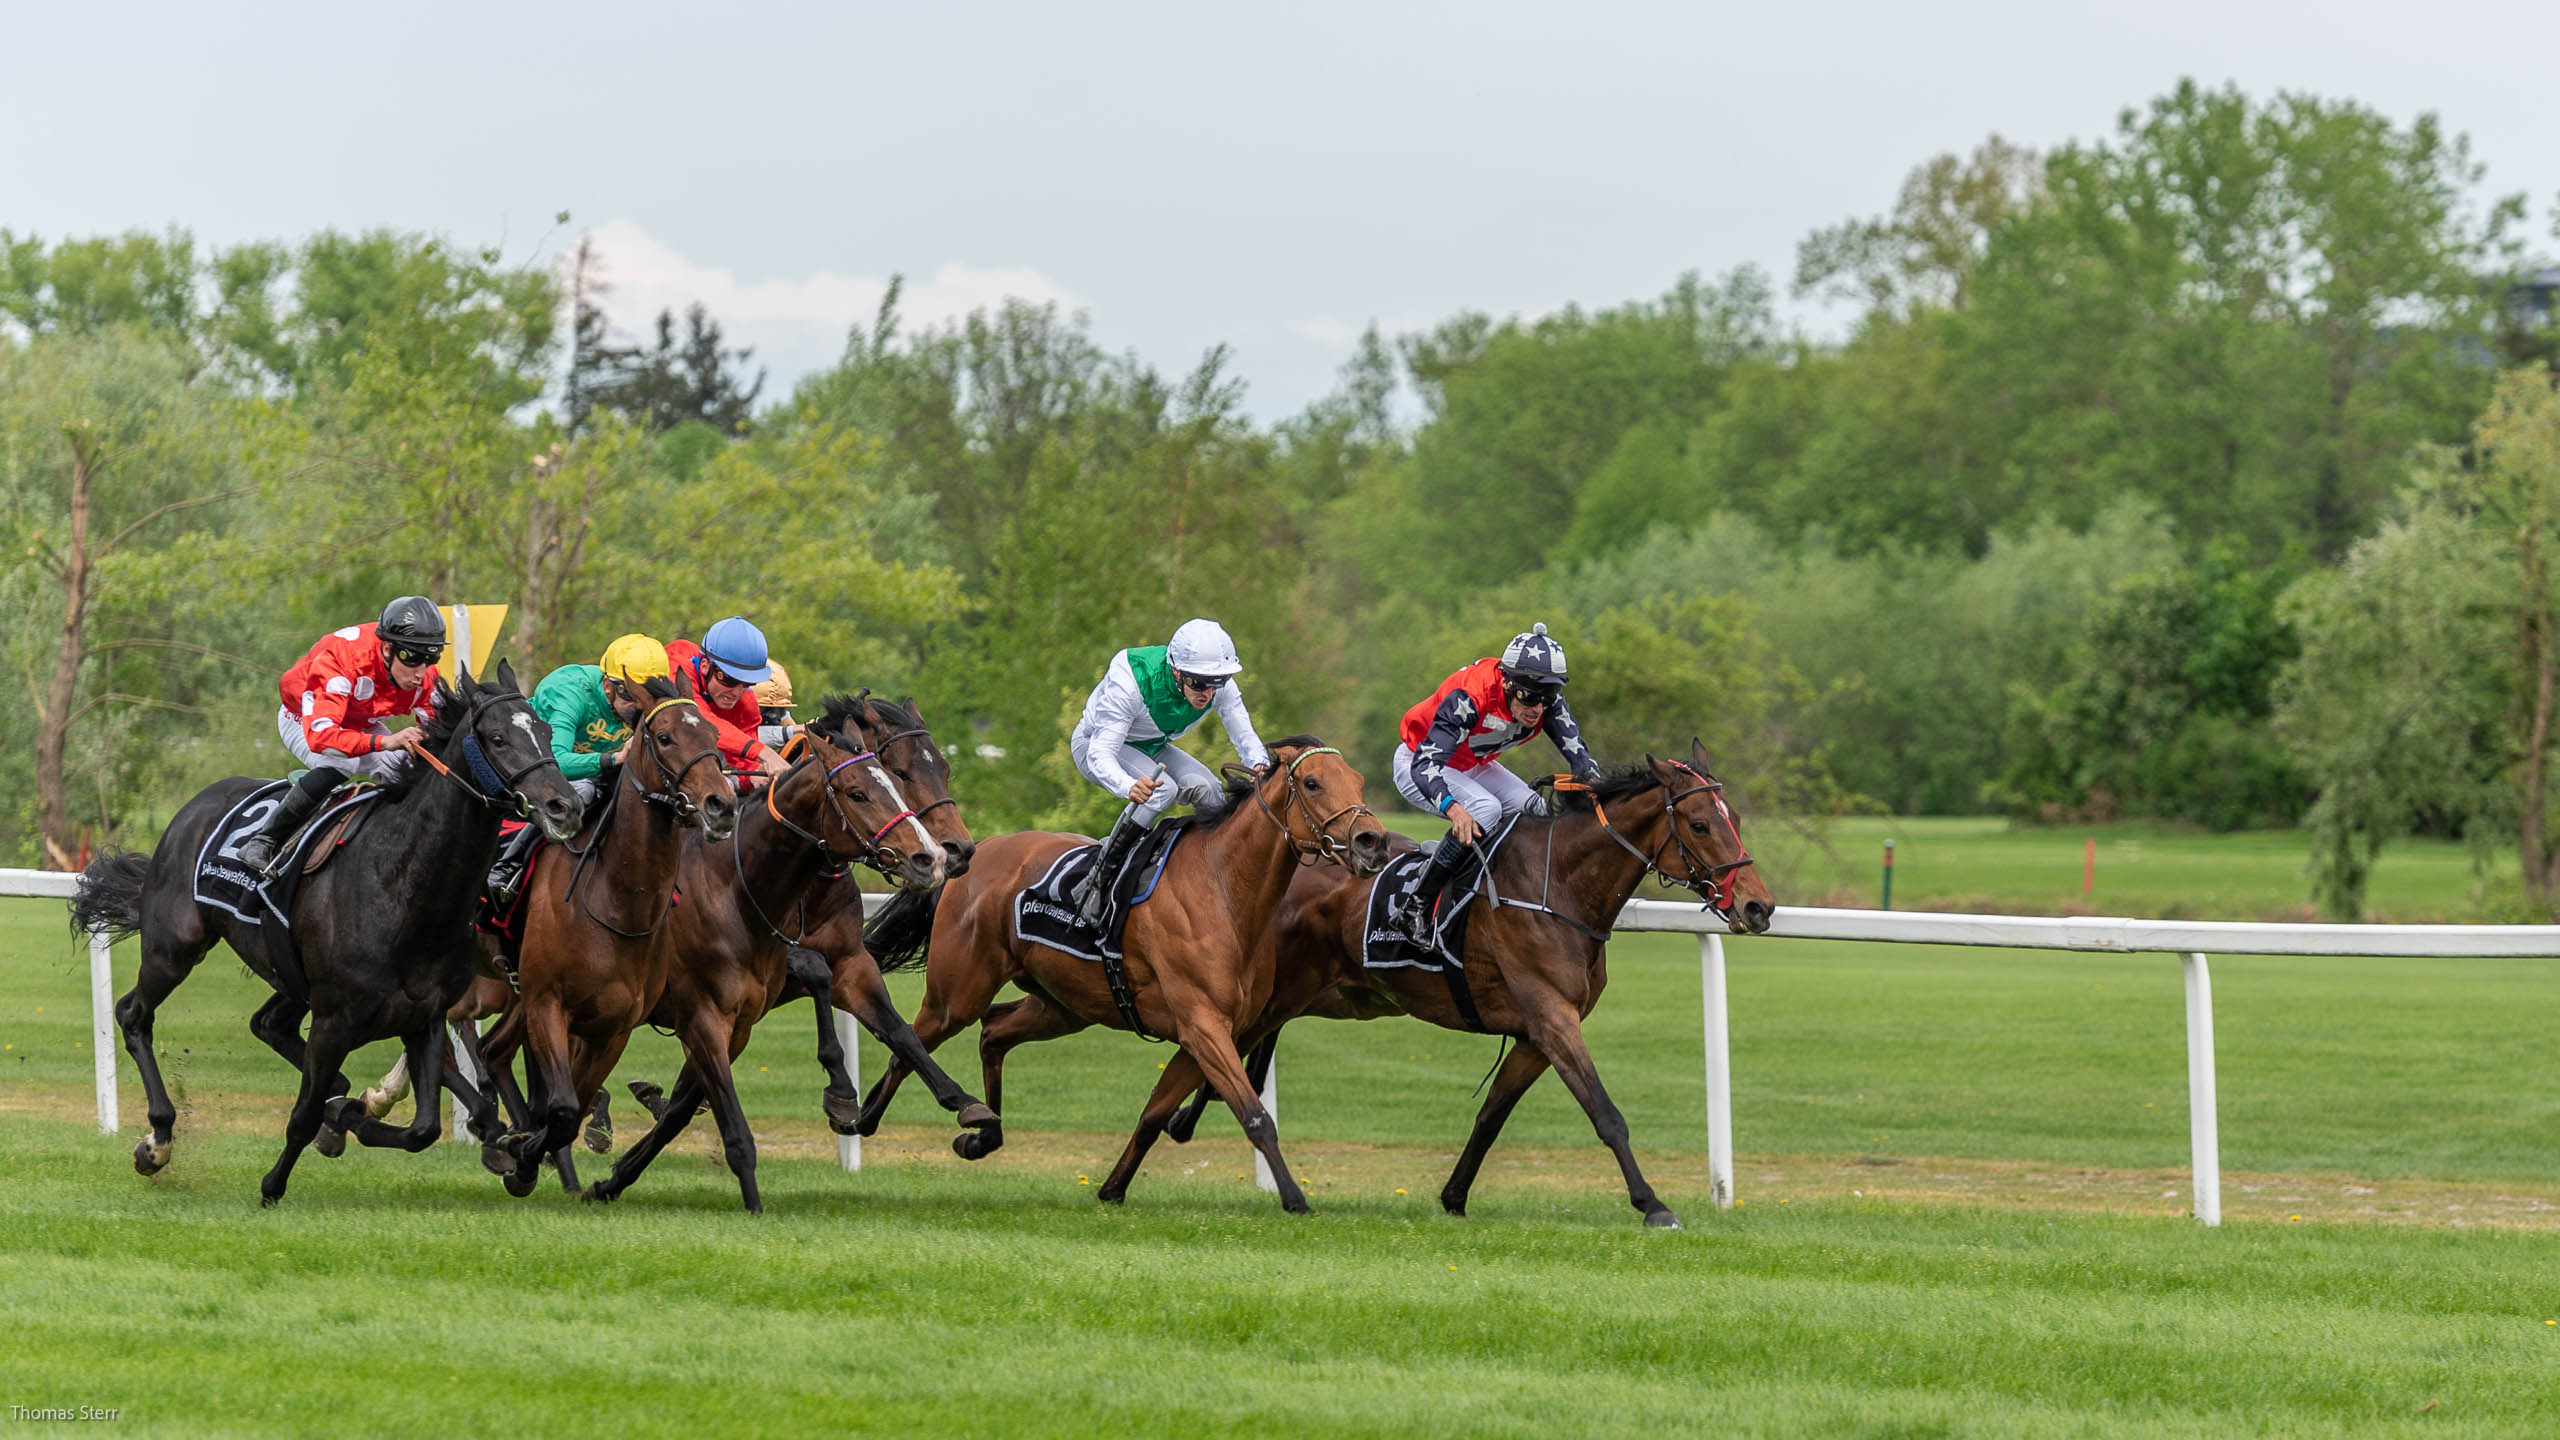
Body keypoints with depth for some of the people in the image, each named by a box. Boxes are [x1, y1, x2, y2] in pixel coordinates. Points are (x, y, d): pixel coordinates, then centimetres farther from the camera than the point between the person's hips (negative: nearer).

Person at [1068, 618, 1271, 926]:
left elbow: (1245, 735, -13)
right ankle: (1099, 878, -25)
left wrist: (1260, 767, -38)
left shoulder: (1221, 687, -23)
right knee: (1162, 788, -33)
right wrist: (1130, 787, -61)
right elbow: (1100, 755, -39)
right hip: (1095, 743, -5)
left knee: (1209, 791, -23)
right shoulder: (1130, 681, -38)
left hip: (1153, 749, 5)